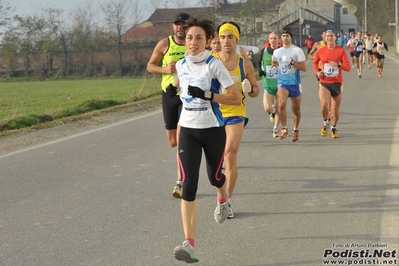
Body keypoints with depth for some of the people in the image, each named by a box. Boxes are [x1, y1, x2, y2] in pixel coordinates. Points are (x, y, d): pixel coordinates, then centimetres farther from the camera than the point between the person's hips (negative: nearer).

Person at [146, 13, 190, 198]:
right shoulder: (164, 44, 0)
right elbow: (150, 66, 7)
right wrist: (165, 69, -12)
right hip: (169, 94, 2)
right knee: (173, 142, 8)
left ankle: (180, 183, -7)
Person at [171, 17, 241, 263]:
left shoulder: (214, 65, -13)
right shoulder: (181, 65, 2)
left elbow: (237, 98, -14)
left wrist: (207, 95, -24)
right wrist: (175, 89, 3)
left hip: (213, 129, -3)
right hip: (188, 129, 3)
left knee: (214, 176, 17)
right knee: (189, 184, -11)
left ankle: (223, 198, 57)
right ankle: (189, 244, -16)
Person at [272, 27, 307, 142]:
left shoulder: (297, 50, -4)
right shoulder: (277, 52, 8)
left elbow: (304, 67, -11)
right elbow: (273, 63, 29)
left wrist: (291, 62, -20)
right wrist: (276, 65, 9)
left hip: (295, 83, -2)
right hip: (282, 82, 2)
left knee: (296, 108, 9)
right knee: (281, 104, -21)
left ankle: (295, 130, 28)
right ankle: (284, 128, -9)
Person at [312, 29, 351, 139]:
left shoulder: (341, 50, -3)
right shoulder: (321, 51, 1)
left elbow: (348, 67, -7)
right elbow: (315, 62, 20)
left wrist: (338, 64, -24)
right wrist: (317, 72, 2)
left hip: (337, 83, 0)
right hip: (324, 83, 0)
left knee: (335, 108, 7)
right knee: (324, 105, -20)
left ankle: (334, 128, 30)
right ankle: (325, 123, 9)